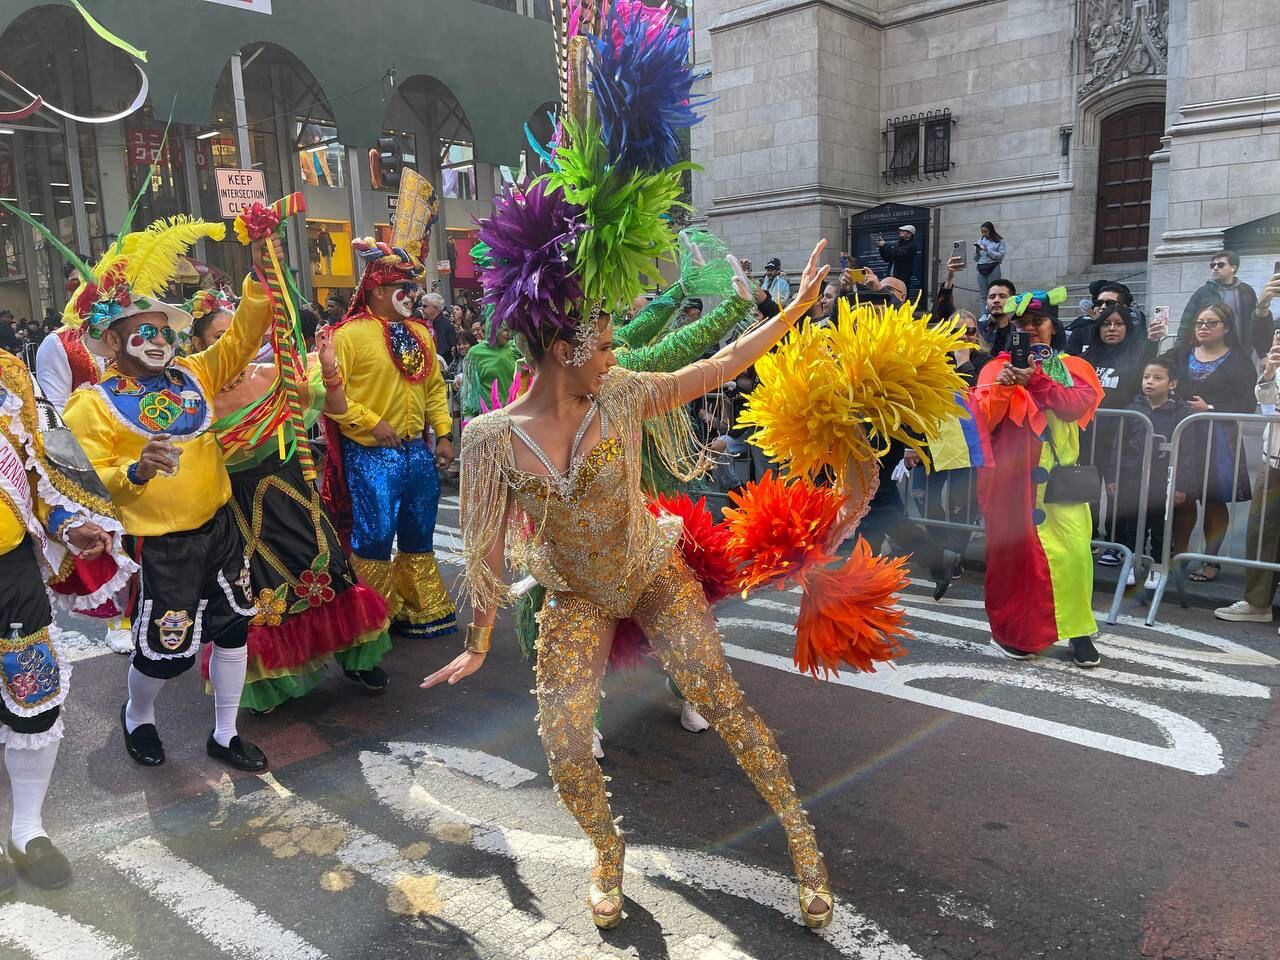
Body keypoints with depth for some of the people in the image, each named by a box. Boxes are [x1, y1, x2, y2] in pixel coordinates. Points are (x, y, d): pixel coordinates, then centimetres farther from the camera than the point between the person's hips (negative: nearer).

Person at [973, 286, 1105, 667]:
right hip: (1013, 476, -1)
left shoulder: (1074, 367, 13)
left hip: (1060, 474, 1)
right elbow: (983, 421, -3)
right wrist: (1004, 385, -17)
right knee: (1014, 550, -3)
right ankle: (1012, 631, 10)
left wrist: (1035, 380, -17)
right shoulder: (998, 367, 8)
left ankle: (1077, 630, 5)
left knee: (1074, 551, -8)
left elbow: (1079, 404, -8)